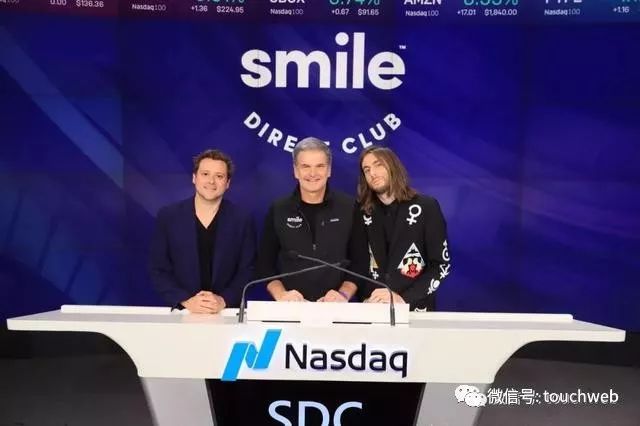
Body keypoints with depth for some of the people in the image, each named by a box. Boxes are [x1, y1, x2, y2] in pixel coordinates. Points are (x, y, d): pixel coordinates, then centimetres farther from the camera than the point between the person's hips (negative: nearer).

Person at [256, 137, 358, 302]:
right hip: (291, 308, 0)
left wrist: (344, 294, -8)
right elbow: (265, 263, 9)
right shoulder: (278, 210, 5)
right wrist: (280, 294, -5)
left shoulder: (350, 208, 2)